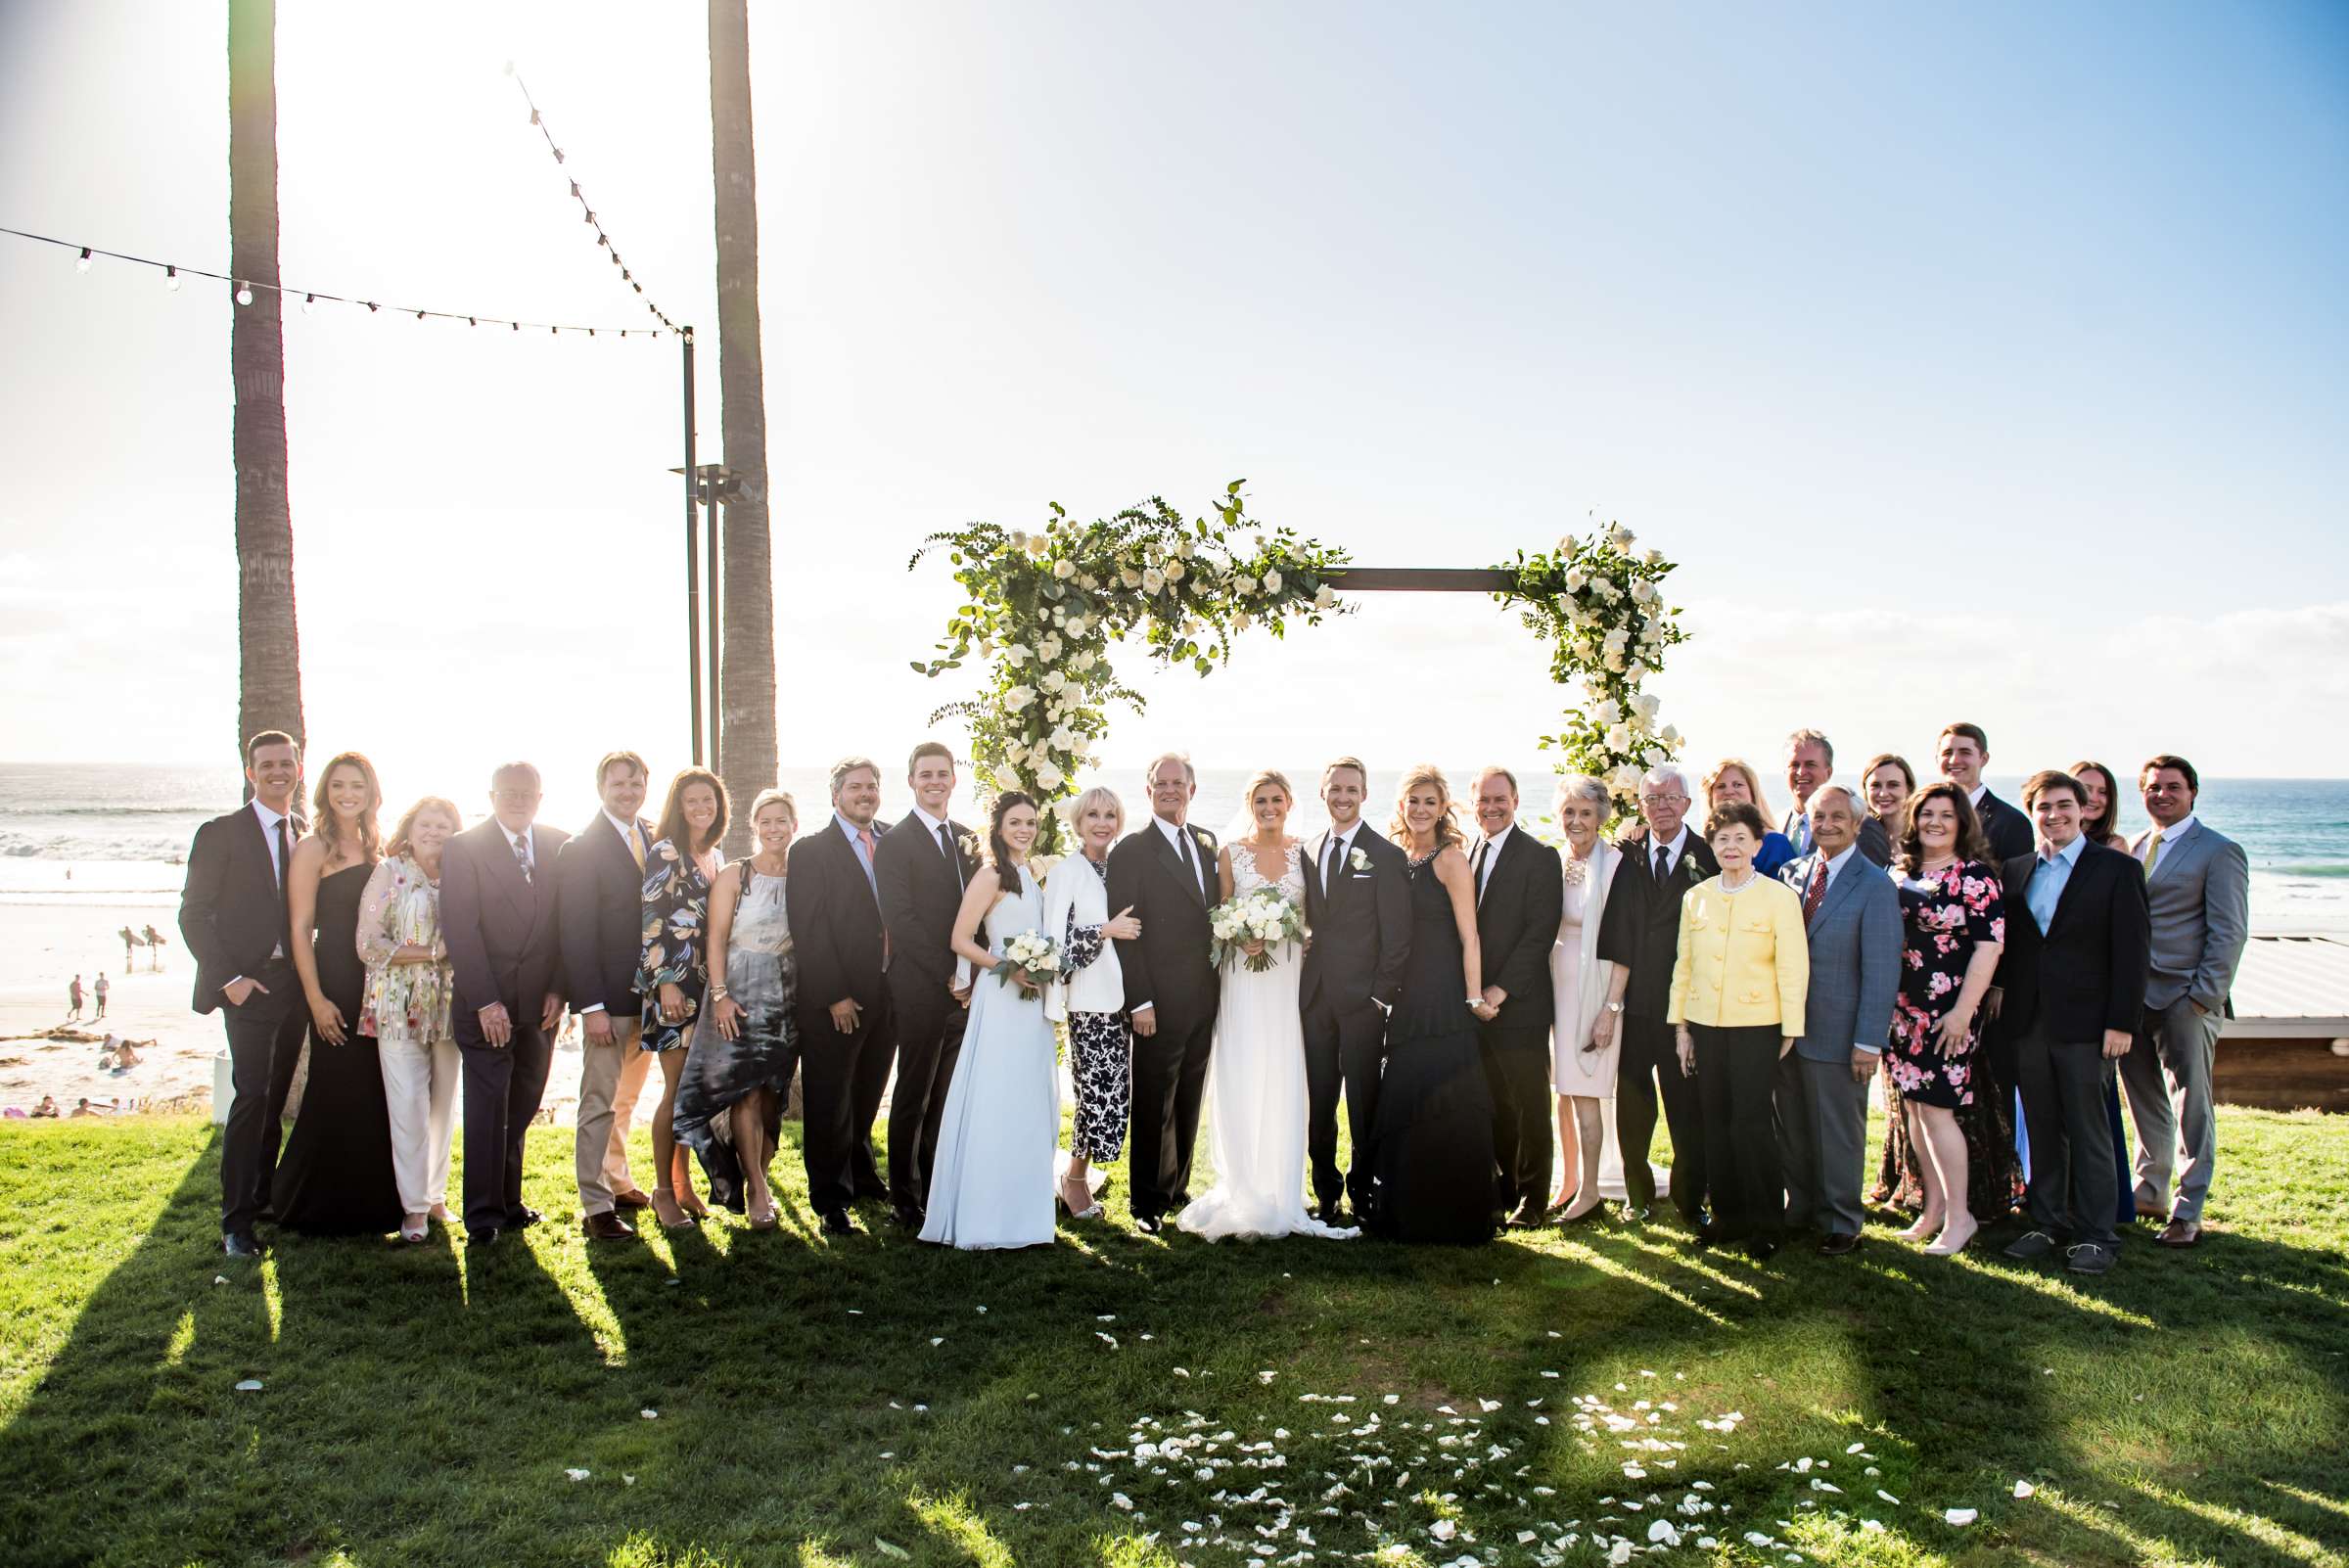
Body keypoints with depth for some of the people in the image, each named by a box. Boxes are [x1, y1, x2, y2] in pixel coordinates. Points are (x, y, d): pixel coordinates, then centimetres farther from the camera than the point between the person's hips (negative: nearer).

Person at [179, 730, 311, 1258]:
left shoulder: (308, 836, 11)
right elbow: (194, 915, -5)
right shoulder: (221, 833, -3)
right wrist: (228, 978, -13)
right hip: (249, 986, -5)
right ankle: (236, 1222, -6)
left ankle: (262, 1197, 23)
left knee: (276, 1099, 11)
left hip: (295, 985, 5)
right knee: (251, 1096, -11)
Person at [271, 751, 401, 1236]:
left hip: (377, 982, 6)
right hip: (336, 982, -6)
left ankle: (369, 1202, 22)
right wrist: (316, 999, -15)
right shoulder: (313, 848, -6)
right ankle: (320, 1208, 15)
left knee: (374, 1093, 10)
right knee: (337, 1093, 0)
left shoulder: (374, 848, 12)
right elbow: (300, 928, -10)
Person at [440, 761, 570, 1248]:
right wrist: (485, 1002, -14)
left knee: (521, 1105, 10)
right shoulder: (464, 848, -4)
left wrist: (558, 989, -2)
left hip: (540, 1002, 4)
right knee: (487, 1105, -1)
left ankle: (508, 1202, 22)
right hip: (485, 1003, -4)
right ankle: (483, 1216, 7)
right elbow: (460, 929, -9)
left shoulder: (560, 847, 6)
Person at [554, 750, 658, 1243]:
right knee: (600, 1101, -1)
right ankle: (596, 1207, 4)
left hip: (648, 994, 6)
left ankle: (618, 1183, 30)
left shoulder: (654, 840, 10)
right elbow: (576, 934, -12)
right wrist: (591, 1005, -17)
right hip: (609, 998, -6)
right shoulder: (582, 848, -8)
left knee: (626, 1097, 18)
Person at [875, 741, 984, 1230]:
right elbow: (900, 919, -13)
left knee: (948, 1096, 11)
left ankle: (937, 1191, 21)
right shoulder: (895, 842, -6)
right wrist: (949, 975, -14)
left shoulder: (966, 837, 14)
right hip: (921, 990, -6)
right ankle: (904, 1200, 13)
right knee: (913, 1097, 3)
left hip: (963, 989, 6)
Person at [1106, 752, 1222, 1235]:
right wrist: (1140, 1001, -15)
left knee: (1189, 1102, 15)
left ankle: (1177, 1187, 28)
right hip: (1160, 1004, -6)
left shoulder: (1207, 844, 11)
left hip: (1204, 1000, 6)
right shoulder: (1131, 851, -8)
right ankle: (1148, 1202, 15)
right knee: (1154, 1107, 3)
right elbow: (1124, 932, -11)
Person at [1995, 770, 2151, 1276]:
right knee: (2042, 1130, 11)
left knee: (2088, 1132, 3)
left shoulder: (2117, 869, -2)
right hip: (2028, 1025, 4)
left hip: (2085, 1025, -4)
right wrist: (2000, 1000, 3)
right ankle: (2047, 1222, 22)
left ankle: (2095, 1234, 12)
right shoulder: (2014, 871, 10)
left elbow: (2132, 952, -6)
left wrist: (2121, 1022, -11)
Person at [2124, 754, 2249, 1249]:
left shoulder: (2218, 851, -6)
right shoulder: (2135, 848, 12)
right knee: (2145, 1102, 14)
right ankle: (2149, 1193, 26)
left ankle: (2188, 1213, 8)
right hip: (2134, 996, 6)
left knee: (2191, 1109, 1)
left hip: (2185, 999, -6)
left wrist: (2205, 996, -14)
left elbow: (2229, 932, -9)